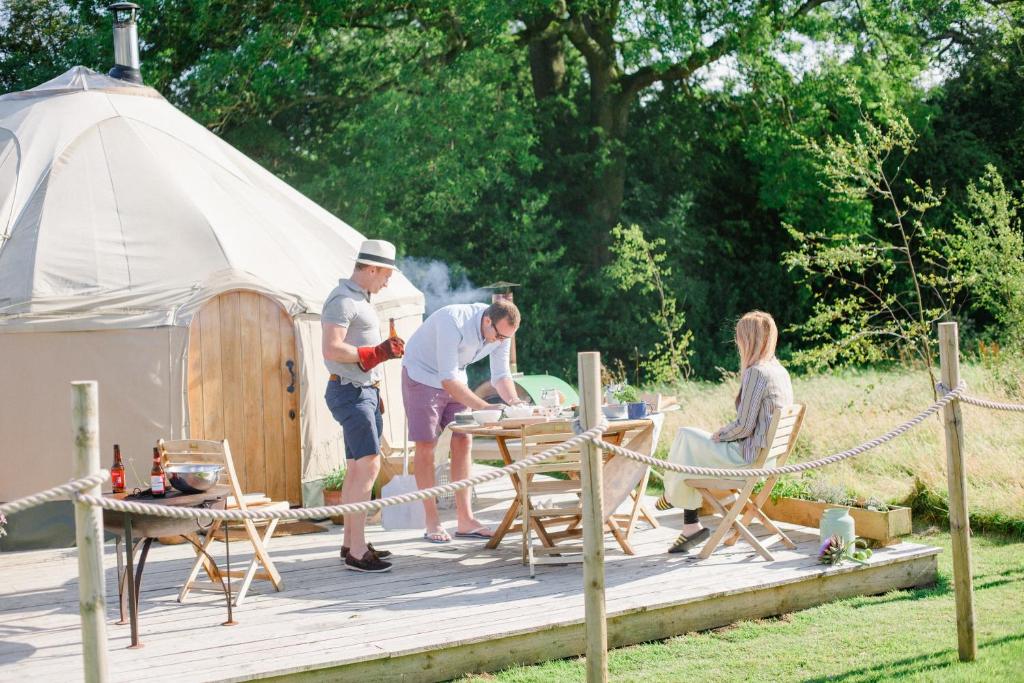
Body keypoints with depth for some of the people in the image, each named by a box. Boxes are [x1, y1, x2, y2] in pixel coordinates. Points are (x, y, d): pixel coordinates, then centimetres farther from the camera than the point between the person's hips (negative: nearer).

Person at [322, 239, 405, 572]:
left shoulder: (360, 300, 19)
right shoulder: (343, 300, -13)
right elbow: (332, 350, -22)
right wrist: (378, 352, -20)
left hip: (365, 392, 10)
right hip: (350, 392, -10)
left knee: (356, 469, 11)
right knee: (368, 466, -15)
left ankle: (350, 543, 17)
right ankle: (357, 552, -15)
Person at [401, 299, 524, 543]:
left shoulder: (502, 331, -15)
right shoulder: (453, 322, -36)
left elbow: (501, 375, -6)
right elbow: (448, 380, -38)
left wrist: (513, 401, -26)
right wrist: (485, 407, -42)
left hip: (455, 378, 7)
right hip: (422, 374, -6)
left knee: (463, 442, 0)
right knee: (426, 445, -7)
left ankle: (465, 520, 2)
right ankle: (432, 523, -1)